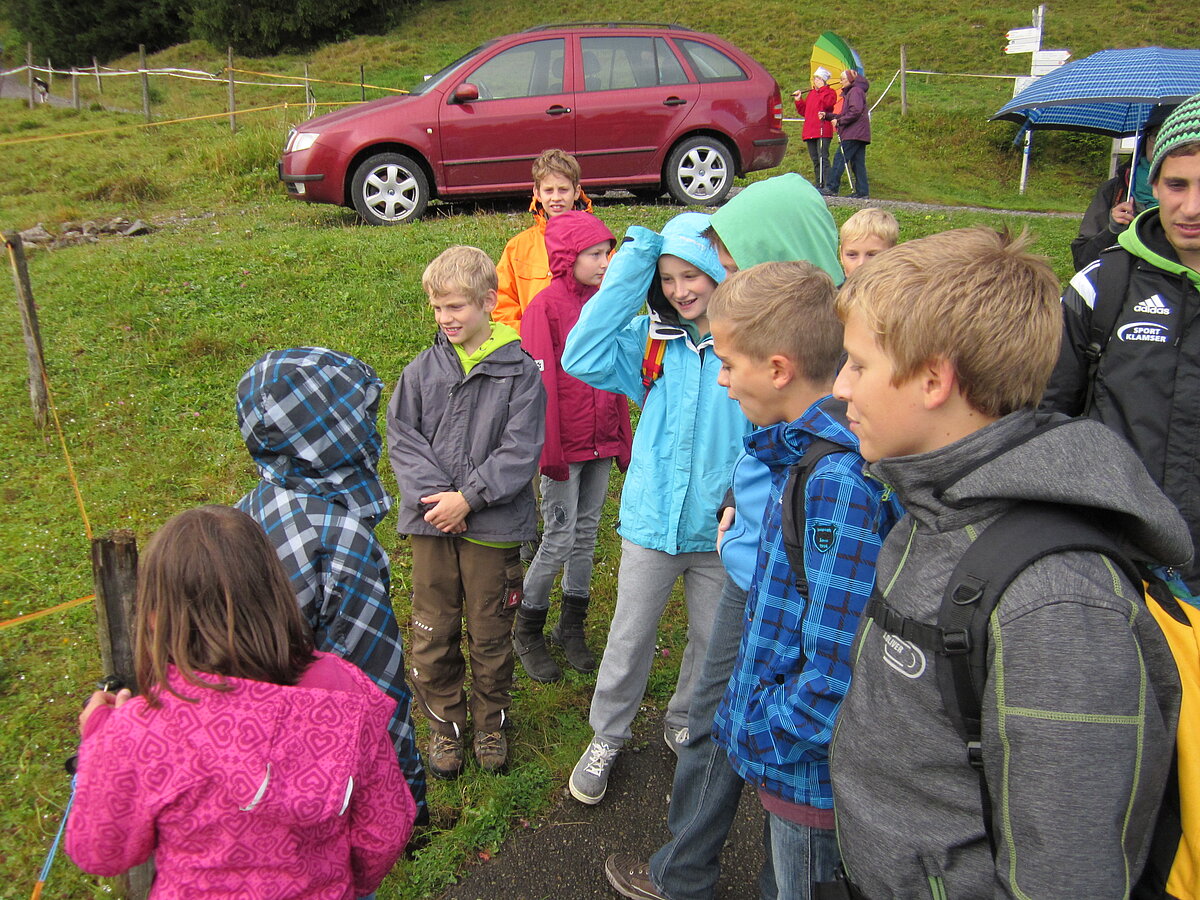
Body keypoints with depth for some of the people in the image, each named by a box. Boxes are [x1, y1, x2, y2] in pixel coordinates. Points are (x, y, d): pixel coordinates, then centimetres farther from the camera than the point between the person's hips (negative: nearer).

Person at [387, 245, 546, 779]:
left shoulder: (519, 371, -7)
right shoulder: (422, 369, 3)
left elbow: (521, 450, -11)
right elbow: (400, 437, 0)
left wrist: (468, 497, -17)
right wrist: (432, 495, -14)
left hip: (493, 525, -2)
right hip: (430, 522, 3)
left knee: (490, 635, 12)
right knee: (432, 635, 11)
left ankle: (491, 724, 34)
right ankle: (444, 724, 32)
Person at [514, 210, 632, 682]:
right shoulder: (546, 307, -11)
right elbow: (539, 384, -13)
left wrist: (623, 440, 12)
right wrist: (548, 449, -15)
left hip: (602, 442, 6)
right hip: (565, 445, -6)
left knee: (587, 533, 13)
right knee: (559, 539, 0)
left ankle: (572, 627, 28)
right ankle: (527, 633, 19)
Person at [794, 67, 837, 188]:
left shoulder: (830, 92, 4)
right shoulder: (810, 93, 23)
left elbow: (827, 104, -18)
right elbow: (804, 112, 23)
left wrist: (823, 89, -7)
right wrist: (798, 100, 11)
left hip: (823, 131, -7)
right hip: (809, 131, 7)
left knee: (823, 158, -16)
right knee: (815, 160, 9)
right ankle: (818, 185, 14)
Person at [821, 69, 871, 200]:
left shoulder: (855, 91, -6)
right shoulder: (849, 93, 25)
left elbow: (855, 112, -18)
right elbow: (844, 115, 25)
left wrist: (839, 121, -14)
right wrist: (827, 115, 16)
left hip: (853, 134, -10)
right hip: (859, 134, 10)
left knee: (839, 159, -11)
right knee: (858, 162, 6)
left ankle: (832, 188, -12)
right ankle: (862, 192, 4)